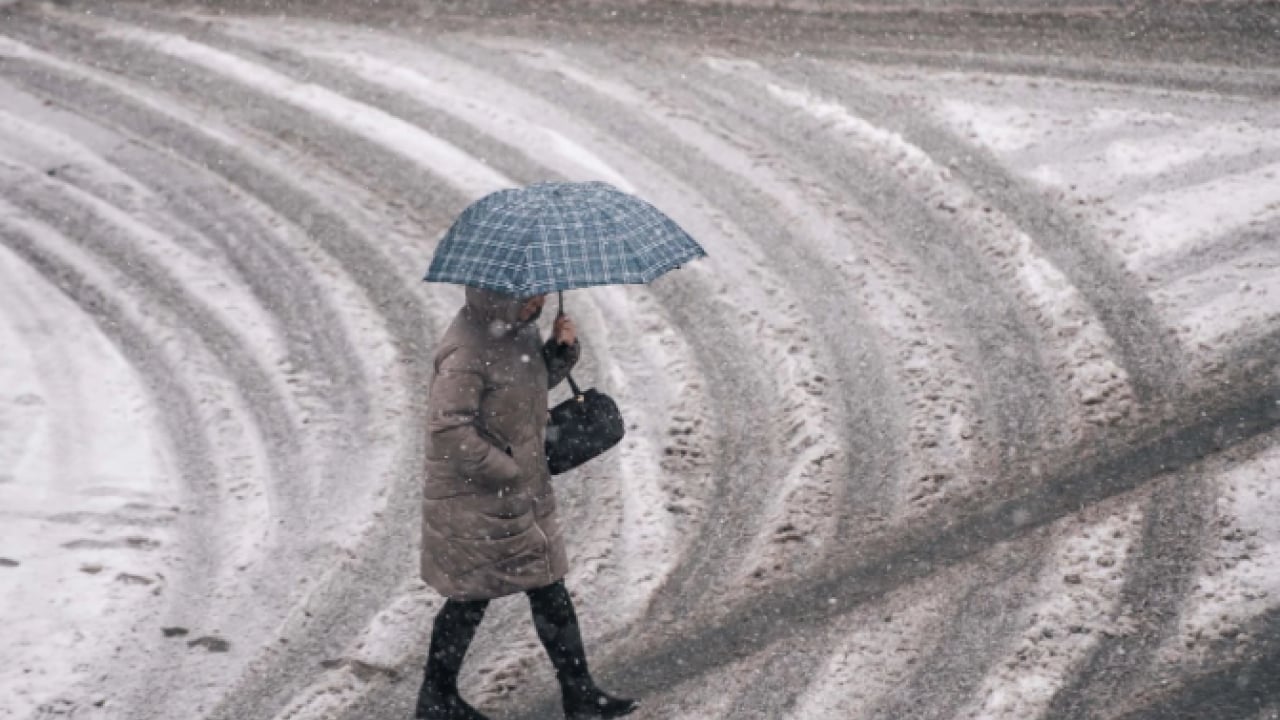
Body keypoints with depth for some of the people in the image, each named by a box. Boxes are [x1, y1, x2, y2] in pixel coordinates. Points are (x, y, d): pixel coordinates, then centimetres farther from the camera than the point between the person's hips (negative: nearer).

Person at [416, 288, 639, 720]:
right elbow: (448, 429, -29)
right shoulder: (467, 351, -25)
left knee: (549, 590, 10)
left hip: (524, 491, 8)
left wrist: (562, 346, -2)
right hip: (477, 497, -8)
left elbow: (539, 378, 18)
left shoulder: (517, 327, 3)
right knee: (471, 596, 6)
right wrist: (506, 471, -21)